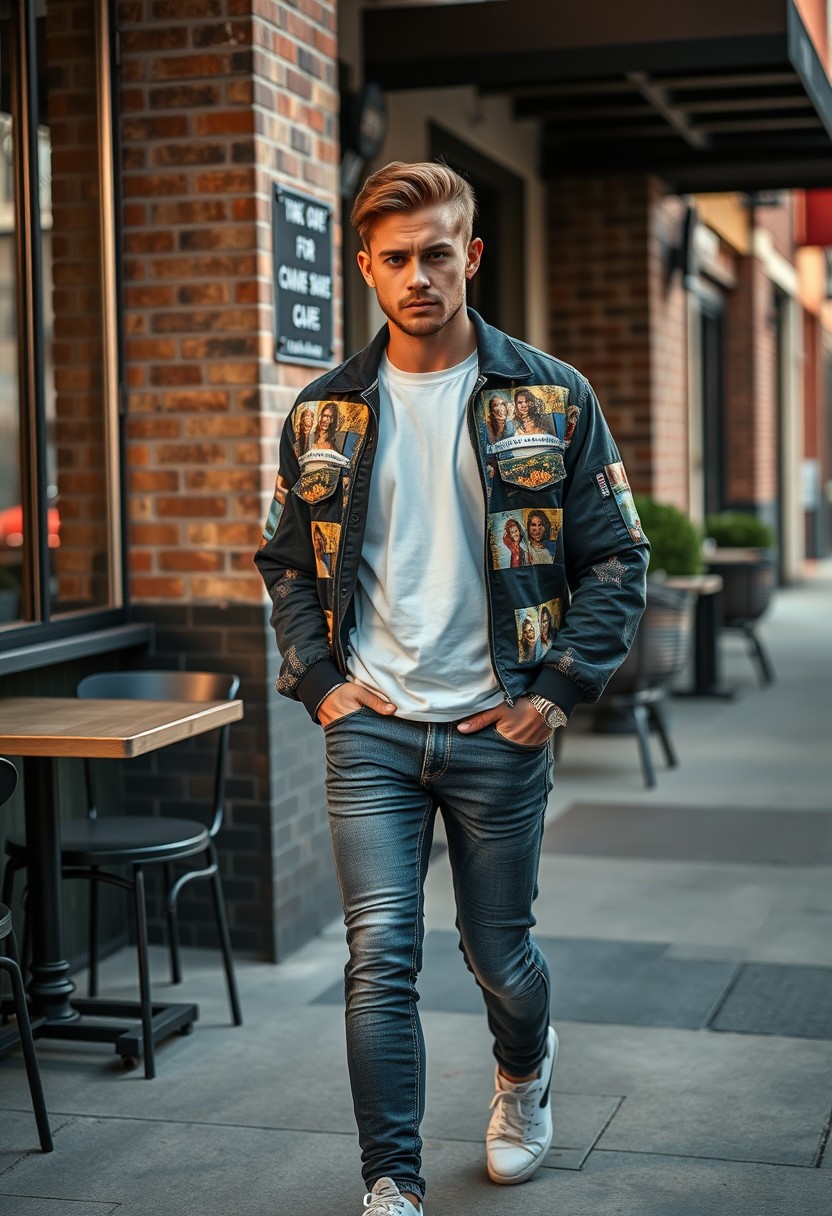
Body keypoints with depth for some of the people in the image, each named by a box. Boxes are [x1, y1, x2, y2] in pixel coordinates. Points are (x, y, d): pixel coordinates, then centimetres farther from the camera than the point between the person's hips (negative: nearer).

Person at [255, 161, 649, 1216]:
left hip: (498, 731, -1)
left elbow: (616, 557, 1)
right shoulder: (328, 409, 5)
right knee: (380, 960, -6)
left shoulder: (551, 397, -1)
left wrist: (560, 689, -7)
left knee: (499, 954, 13)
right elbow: (285, 562, 14)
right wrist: (317, 681, 1)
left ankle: (524, 1071, 47)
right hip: (370, 729, 1)